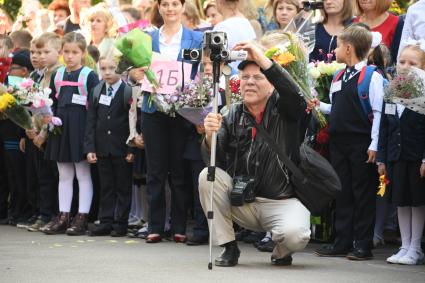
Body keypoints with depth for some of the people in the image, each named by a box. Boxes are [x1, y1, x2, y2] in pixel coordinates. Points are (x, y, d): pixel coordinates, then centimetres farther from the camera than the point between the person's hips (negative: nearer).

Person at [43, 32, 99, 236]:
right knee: (64, 175, 10)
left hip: (81, 127, -6)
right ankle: (63, 217, 14)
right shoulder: (57, 75, 10)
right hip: (61, 127, 6)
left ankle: (82, 218, 4)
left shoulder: (89, 76, -6)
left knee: (83, 175, 1)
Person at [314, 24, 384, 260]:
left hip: (361, 144, -7)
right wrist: (318, 106, 6)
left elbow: (377, 112, -11)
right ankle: (342, 242, 14)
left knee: (363, 195, -1)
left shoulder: (372, 76, -8)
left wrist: (374, 145, -15)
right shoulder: (338, 77, 14)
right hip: (339, 142, 7)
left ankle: (363, 245, 3)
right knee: (342, 194, 9)